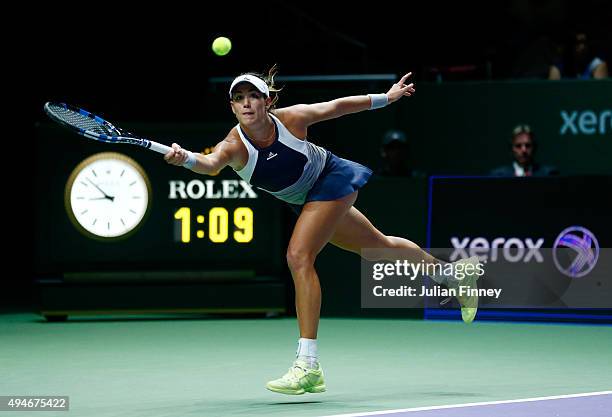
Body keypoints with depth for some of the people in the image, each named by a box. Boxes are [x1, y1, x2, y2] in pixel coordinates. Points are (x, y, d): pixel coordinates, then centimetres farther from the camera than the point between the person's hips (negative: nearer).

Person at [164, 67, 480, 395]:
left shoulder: (291, 118, -27)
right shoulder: (234, 146, -25)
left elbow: (337, 106, -10)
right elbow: (212, 163, -48)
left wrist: (387, 97, 1)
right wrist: (186, 158, -71)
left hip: (333, 180, -5)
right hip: (306, 201, 5)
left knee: (299, 257, -23)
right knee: (379, 246, 22)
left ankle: (308, 366, -23)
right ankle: (453, 275, 49)